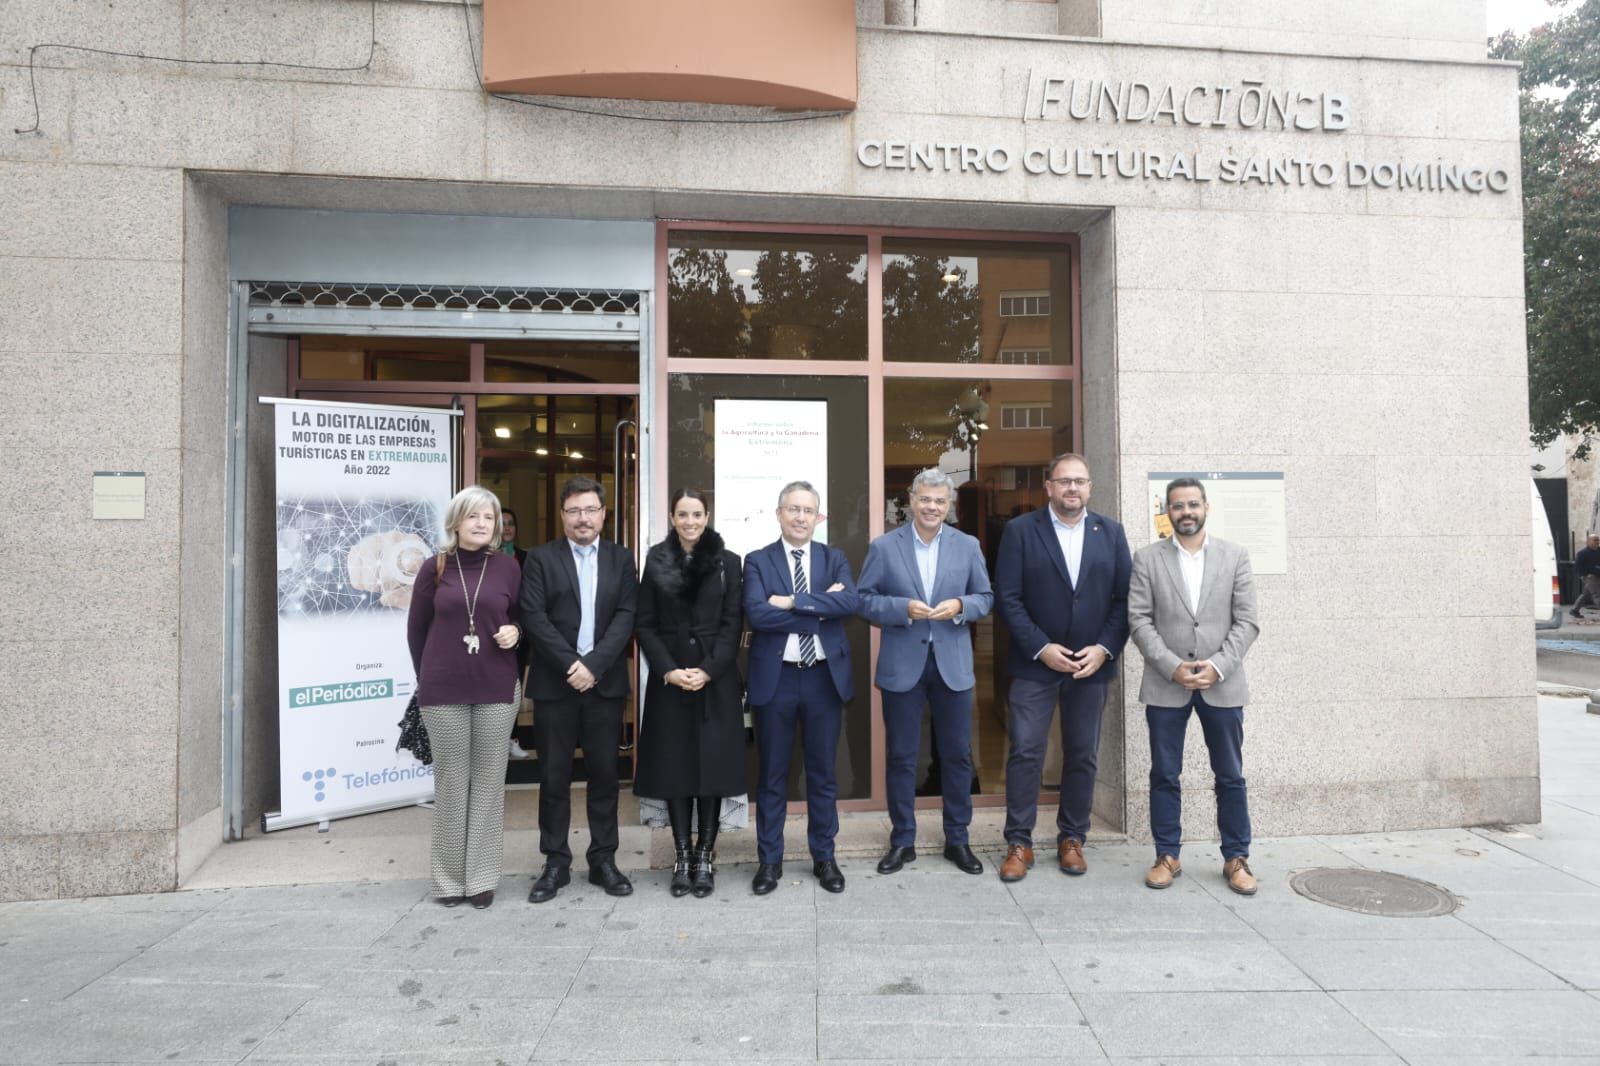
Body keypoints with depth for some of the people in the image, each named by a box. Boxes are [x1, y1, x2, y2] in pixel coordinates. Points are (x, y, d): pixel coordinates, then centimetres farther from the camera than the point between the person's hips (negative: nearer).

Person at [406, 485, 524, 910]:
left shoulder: (507, 568, 2)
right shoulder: (434, 568, 1)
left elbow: (521, 620, 13)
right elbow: (416, 628, 8)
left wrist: (514, 632, -8)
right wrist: (428, 678, 11)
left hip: (496, 689, 1)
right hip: (443, 691, 0)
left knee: (488, 782, 5)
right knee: (450, 784, 6)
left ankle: (482, 877, 16)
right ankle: (449, 877, 19)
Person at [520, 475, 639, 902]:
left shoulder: (621, 559, 6)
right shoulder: (541, 558, 2)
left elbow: (626, 616, -3)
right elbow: (534, 618, -7)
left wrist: (593, 665, -14)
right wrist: (570, 665, -15)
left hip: (605, 682, 1)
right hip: (554, 682, -1)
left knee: (605, 772, 7)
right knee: (554, 775, 6)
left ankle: (604, 859, 20)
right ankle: (556, 862, 19)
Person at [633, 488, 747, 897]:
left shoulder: (727, 562, 2)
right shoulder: (656, 560, 4)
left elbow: (733, 623, -1)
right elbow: (645, 624, 2)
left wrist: (708, 670, -12)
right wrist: (668, 670, -10)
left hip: (716, 680, -1)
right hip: (669, 679, 1)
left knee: (713, 765, 2)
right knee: (674, 766, 4)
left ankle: (705, 856, 13)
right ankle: (682, 856, 15)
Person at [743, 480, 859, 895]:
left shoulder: (834, 559, 6)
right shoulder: (757, 561, 1)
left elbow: (851, 602, -13)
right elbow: (757, 613, -16)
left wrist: (792, 602, -18)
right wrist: (820, 609, -15)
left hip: (825, 677, 2)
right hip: (775, 678, -1)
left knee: (823, 773, 12)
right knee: (771, 775, 9)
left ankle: (824, 857, 27)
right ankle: (769, 859, 24)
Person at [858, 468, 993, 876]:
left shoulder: (968, 546, 5)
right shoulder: (884, 546, -1)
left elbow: (985, 597, 7)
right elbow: (865, 600, -2)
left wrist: (960, 606, -14)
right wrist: (903, 608, -18)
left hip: (953, 664, 2)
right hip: (902, 665, -1)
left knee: (957, 754, 9)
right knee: (900, 755, 7)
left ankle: (957, 839, 25)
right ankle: (902, 841, 21)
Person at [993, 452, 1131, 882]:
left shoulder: (1111, 533, 7)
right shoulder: (1020, 530, -1)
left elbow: (1125, 598, 4)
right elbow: (1007, 597, -6)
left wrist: (1104, 648, -8)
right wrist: (1041, 648, -13)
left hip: (1092, 664, 3)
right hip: (1035, 663, -2)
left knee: (1083, 756, 10)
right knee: (1025, 753, -2)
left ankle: (1072, 839, 24)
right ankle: (1019, 843, 10)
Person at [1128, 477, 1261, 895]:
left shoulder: (1235, 556, 6)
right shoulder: (1147, 558, 3)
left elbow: (1246, 622, 1)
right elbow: (1139, 620, -3)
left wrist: (1218, 666, -12)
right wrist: (1173, 667, -13)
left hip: (1222, 684, 1)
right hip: (1165, 685, 0)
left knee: (1231, 776, 8)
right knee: (1164, 775, 6)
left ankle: (1236, 858, 22)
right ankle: (1167, 856, 18)